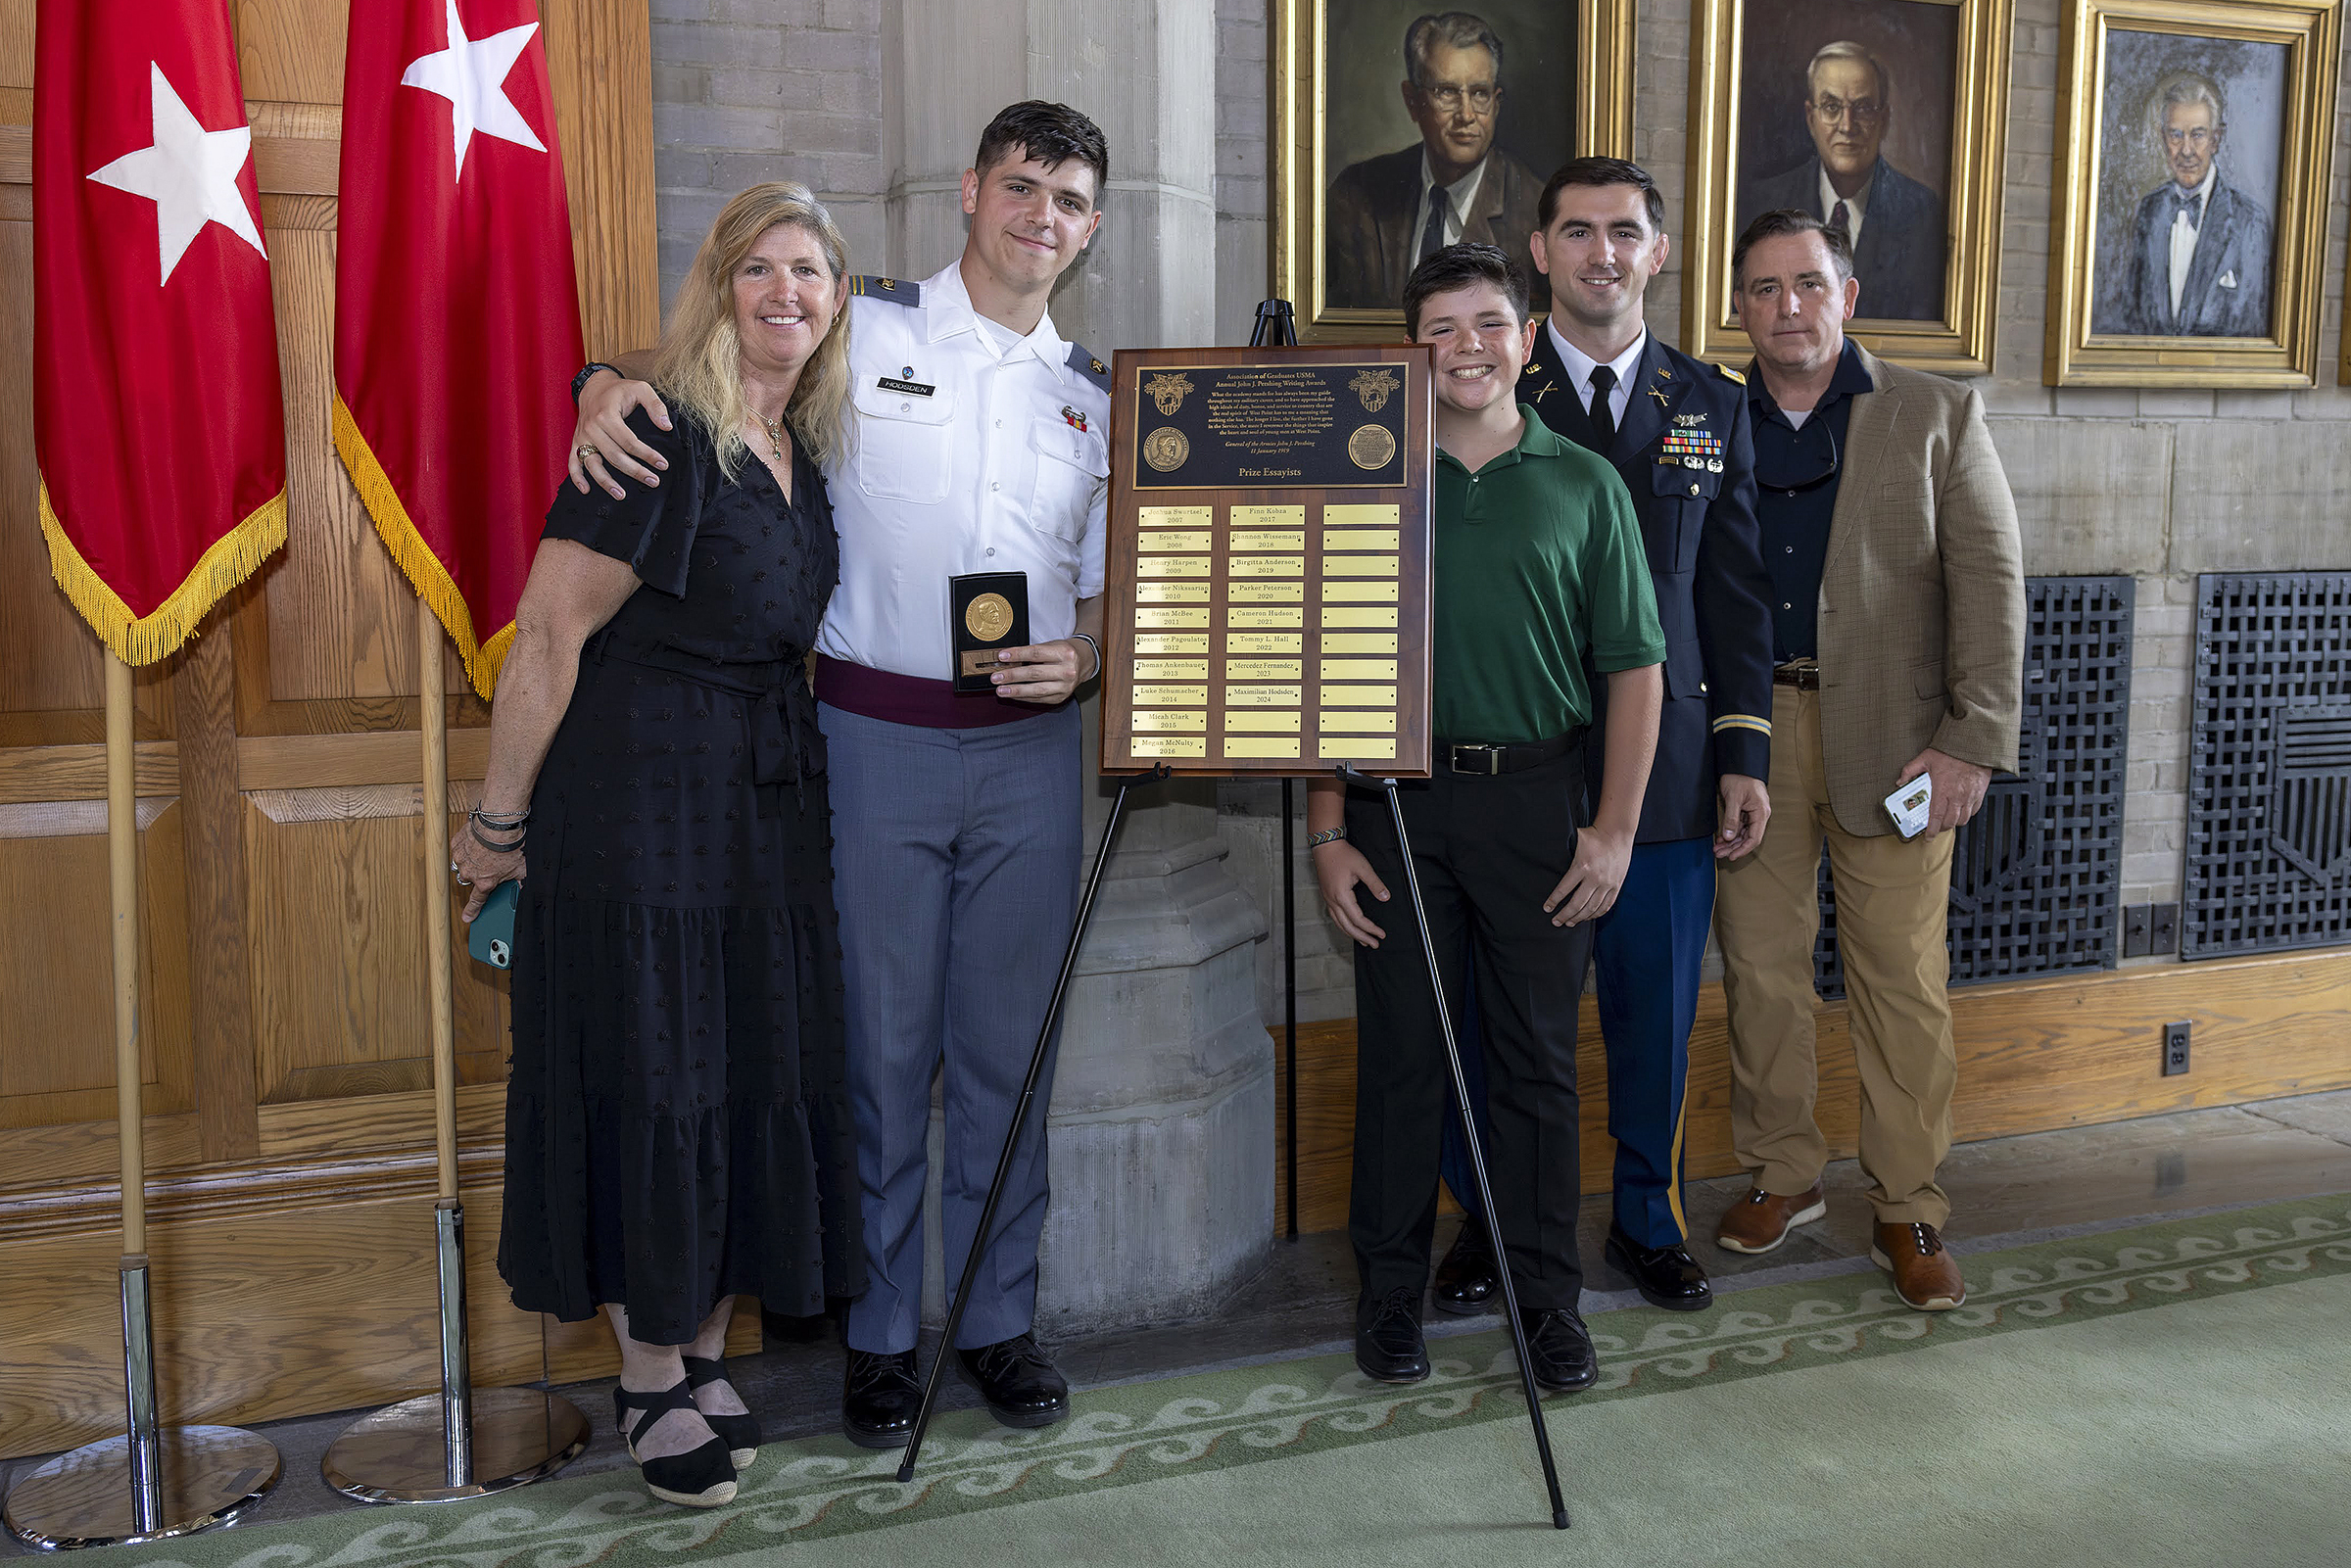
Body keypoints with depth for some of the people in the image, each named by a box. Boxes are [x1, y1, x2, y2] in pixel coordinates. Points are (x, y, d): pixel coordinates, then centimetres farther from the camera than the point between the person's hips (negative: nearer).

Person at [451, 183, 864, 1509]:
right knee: (648, 1076, 1)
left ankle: (706, 1353, 26)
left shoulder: (806, 452, 9)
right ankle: (653, 1379, 17)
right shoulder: (665, 438, -14)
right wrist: (501, 824, -12)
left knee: (760, 1074, 10)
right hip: (637, 802, -7)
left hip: (770, 804, 7)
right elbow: (549, 631, -15)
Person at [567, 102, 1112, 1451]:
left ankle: (1002, 1318, 24)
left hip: (1031, 744, 3)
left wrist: (1086, 657, -5)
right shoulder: (861, 330, 2)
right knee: (884, 1045, 4)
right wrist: (608, 383, -14)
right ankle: (882, 1333, 19)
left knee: (1010, 1045, 9)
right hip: (879, 730, -3)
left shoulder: (1091, 393, 13)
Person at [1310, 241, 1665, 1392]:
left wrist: (1615, 828, -2)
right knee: (1401, 1055, 6)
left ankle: (1547, 1298, 20)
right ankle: (1391, 1294, 19)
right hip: (1399, 799, 0)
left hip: (1539, 800, 0)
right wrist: (1327, 834, -1)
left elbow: (1635, 667, 5)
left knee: (1538, 1059, 7)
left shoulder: (1584, 486, 6)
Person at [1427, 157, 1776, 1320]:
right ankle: (1488, 1225, 24)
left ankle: (1647, 1222, 29)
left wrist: (1745, 756, 6)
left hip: (1666, 774, 2)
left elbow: (1736, 592, 11)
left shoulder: (1712, 404, 11)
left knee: (1656, 1019, 10)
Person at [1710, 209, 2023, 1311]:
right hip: (1748, 728, 2)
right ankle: (1781, 1174, 25)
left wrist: (1972, 743, -9)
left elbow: (1990, 582, -2)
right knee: (1758, 962, 8)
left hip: (1890, 735, -2)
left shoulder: (1935, 416, 2)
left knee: (1901, 975, 2)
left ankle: (1908, 1214, 14)